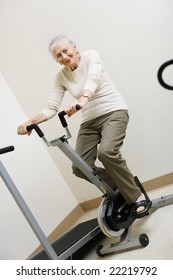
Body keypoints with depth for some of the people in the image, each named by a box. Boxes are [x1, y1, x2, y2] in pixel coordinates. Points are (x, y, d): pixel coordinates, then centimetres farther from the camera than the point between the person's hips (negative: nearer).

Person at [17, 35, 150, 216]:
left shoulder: (90, 56, -6)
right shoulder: (61, 77, 5)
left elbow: (93, 79, -27)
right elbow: (52, 108, 0)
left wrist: (82, 100, -48)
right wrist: (30, 122, -18)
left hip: (113, 112, -5)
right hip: (89, 121, 5)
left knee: (106, 152, -31)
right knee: (80, 168, -11)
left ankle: (136, 196, -11)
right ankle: (120, 187, 12)